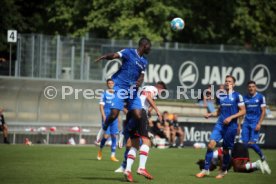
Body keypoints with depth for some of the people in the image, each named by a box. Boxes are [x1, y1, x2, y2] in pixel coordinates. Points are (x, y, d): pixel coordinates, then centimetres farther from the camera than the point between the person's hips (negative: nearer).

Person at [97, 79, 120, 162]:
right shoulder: (104, 94, 2)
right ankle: (100, 150, 18)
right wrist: (104, 116, -12)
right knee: (106, 136, -9)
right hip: (106, 117, -3)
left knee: (114, 136, -2)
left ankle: (113, 155, 2)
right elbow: (101, 106, -1)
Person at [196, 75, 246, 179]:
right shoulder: (221, 96, 12)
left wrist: (231, 117, -15)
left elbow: (243, 111, -5)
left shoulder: (237, 96, -3)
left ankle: (223, 170, 24)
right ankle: (206, 169, -7)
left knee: (226, 150, 3)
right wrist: (210, 114, 3)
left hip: (231, 126, -4)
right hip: (220, 124, 4)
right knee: (211, 144, -12)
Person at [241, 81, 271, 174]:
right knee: (245, 143, -3)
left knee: (252, 143, -15)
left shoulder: (260, 97, -1)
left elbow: (263, 111, -2)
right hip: (246, 122, 4)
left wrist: (259, 124, -12)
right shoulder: (245, 98, 9)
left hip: (255, 123, -4)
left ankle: (263, 158, 5)